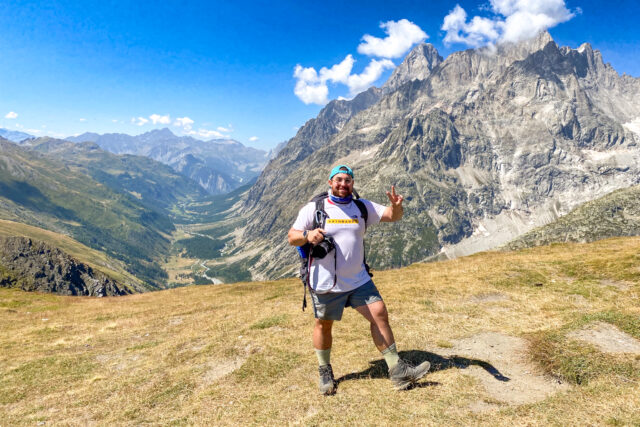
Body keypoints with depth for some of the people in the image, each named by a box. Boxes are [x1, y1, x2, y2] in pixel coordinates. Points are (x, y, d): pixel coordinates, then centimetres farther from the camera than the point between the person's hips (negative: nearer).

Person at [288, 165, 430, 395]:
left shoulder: (362, 207, 6)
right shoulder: (313, 209, -4)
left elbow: (392, 216, 3)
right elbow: (292, 237, -5)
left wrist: (396, 205, -20)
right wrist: (307, 235, -28)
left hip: (358, 279, 3)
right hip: (325, 283, -3)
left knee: (379, 315, -2)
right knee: (324, 325, 11)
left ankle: (397, 370, 12)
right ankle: (325, 372, 34)